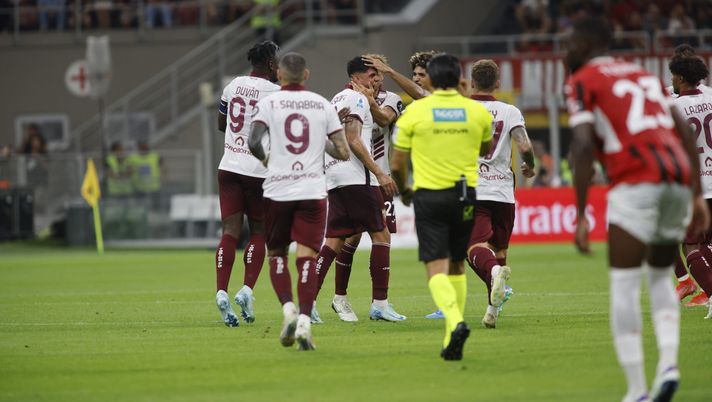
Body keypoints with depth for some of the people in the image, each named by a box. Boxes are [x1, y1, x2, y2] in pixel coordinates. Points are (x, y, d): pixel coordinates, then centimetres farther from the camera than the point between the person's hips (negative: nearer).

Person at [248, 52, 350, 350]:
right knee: (307, 257, -2)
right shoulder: (322, 105, 6)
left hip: (277, 190, -1)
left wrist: (264, 158, 7)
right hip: (313, 189, 1)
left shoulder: (268, 103, 1)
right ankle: (305, 321, -17)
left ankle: (288, 308, -6)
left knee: (276, 254, 15)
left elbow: (253, 141, -13)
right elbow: (343, 152, 3)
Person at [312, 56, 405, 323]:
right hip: (355, 178, -9)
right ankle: (380, 304, -7)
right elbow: (353, 141, -15)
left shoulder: (337, 99, 24)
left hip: (333, 179, 9)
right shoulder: (357, 99, -6)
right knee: (380, 235, -4)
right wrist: (379, 173, -17)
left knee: (334, 241, 7)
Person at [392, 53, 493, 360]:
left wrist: (404, 191, 20)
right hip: (466, 195, 3)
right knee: (456, 267, 14)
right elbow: (486, 151, 22)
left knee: (437, 268, -5)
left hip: (430, 196, -3)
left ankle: (455, 322, -30)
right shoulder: (478, 111, 2)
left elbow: (397, 165, 1)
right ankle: (452, 341, 14)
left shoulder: (414, 111, -4)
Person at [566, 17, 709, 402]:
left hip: (636, 183, -6)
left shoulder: (582, 82, 6)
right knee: (659, 277, 22)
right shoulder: (644, 75, 26)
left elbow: (584, 146, -7)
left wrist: (581, 216, -7)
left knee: (624, 284, -1)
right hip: (679, 181, 6)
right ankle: (668, 362, 1)